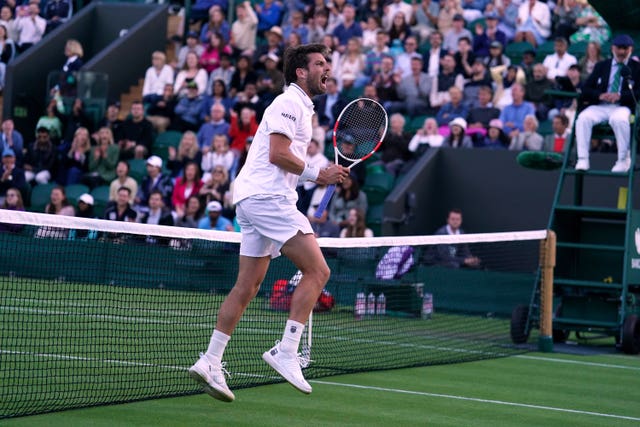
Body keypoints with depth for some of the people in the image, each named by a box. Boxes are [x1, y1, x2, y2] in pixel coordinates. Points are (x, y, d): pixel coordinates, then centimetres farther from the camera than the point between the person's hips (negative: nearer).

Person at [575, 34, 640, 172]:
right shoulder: (601, 66, 19)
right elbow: (585, 89, 11)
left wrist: (620, 95, -18)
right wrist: (600, 95, -11)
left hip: (622, 107, -3)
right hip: (600, 106, 3)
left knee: (619, 119, -38)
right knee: (583, 118, -29)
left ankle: (623, 160, -22)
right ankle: (582, 160, -27)